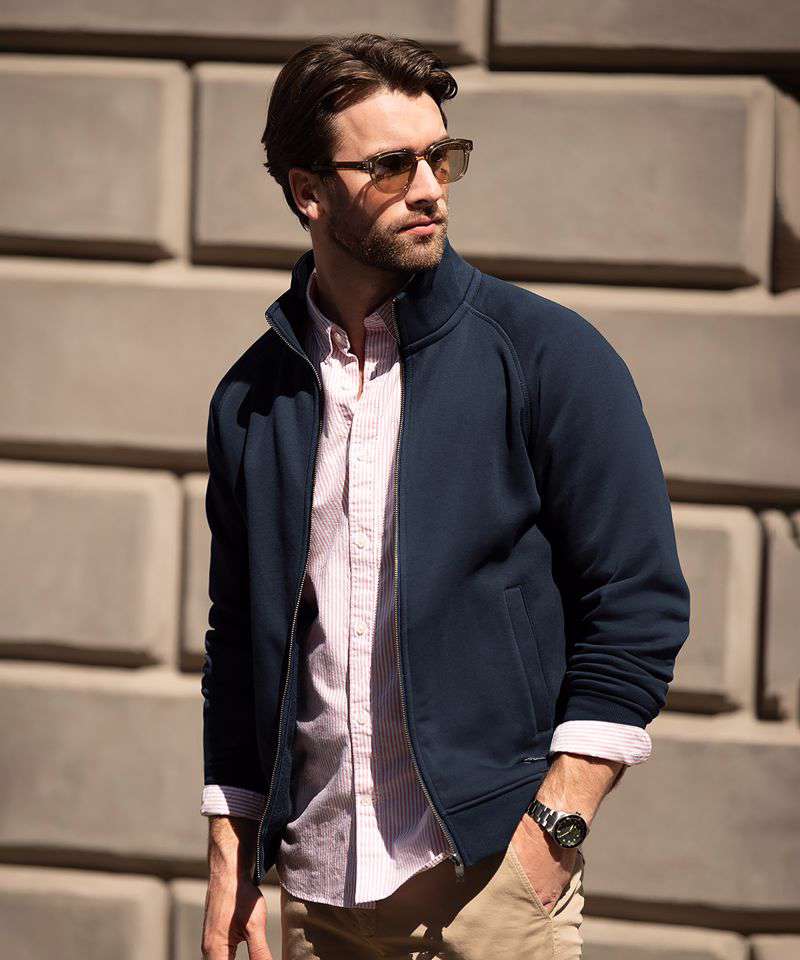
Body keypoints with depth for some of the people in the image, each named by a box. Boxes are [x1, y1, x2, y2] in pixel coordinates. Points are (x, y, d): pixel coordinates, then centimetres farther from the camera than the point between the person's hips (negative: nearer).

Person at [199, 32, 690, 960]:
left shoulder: (550, 355, -2)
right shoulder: (250, 397, 10)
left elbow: (639, 604, -5)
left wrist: (553, 824, -12)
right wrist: (231, 860, 9)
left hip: (489, 873, -4)